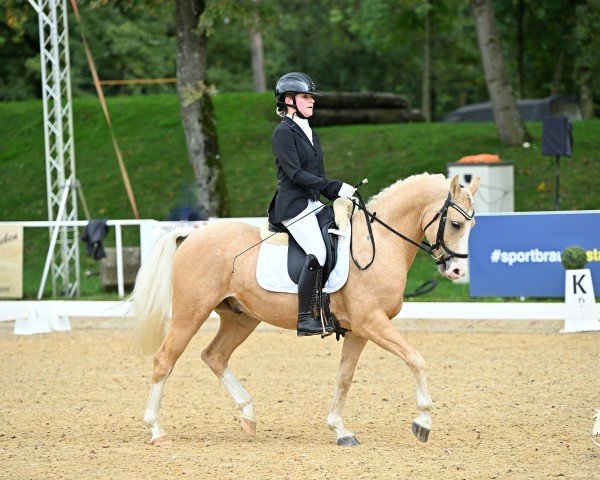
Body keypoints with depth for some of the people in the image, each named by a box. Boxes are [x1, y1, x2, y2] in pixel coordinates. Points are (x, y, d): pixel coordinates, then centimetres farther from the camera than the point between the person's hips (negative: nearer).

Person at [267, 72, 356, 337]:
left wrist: (340, 195, 7)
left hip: (313, 204, 9)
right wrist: (336, 187, -21)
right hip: (293, 204, -9)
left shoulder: (310, 133, 20)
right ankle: (305, 318, -23)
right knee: (318, 252, -25)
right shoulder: (284, 133, -7)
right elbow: (295, 173, -17)